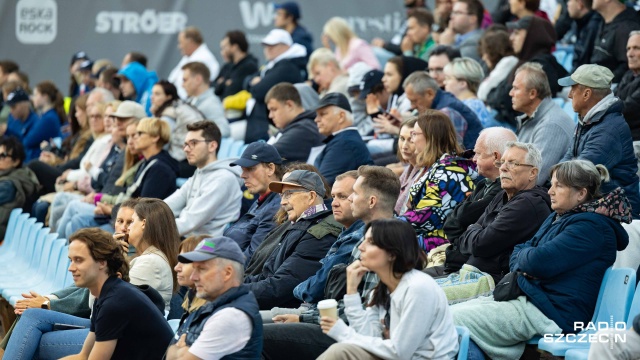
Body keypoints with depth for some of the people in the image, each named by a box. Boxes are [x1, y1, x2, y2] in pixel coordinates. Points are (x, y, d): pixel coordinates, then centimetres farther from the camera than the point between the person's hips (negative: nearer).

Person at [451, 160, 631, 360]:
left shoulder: (591, 227, -14)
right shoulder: (557, 218, 18)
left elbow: (539, 262, -23)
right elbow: (517, 255, 19)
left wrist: (523, 255, 0)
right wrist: (523, 268, -4)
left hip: (553, 312, -10)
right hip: (526, 296, 10)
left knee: (455, 320, -19)